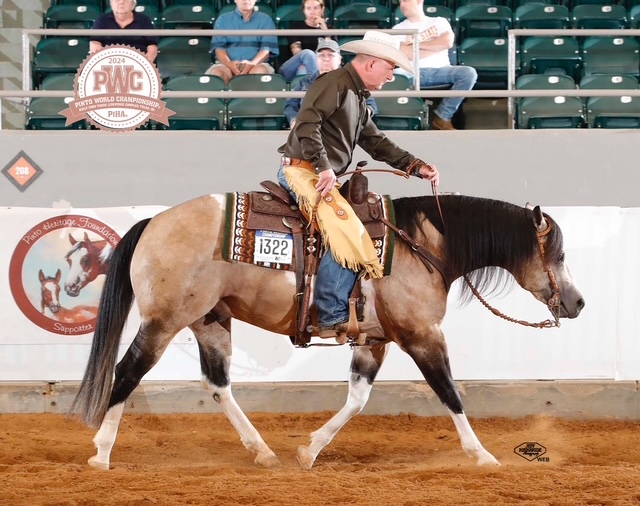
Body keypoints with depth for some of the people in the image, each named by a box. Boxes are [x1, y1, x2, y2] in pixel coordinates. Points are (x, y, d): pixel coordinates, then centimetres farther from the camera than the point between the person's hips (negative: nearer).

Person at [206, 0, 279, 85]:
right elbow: (219, 48, 5)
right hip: (227, 64, 0)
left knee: (260, 71, -35)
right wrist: (230, 65, -17)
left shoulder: (265, 20, 13)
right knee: (217, 73, -33)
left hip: (256, 64, 0)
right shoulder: (223, 20, 14)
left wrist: (252, 64, -19)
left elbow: (266, 49, 3)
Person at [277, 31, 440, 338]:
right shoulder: (334, 84, -10)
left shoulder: (358, 98, 22)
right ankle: (333, 318, -20)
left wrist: (416, 167, 13)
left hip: (322, 175, 11)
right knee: (347, 233, -22)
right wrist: (324, 167, -26)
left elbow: (377, 144, 24)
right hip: (303, 171, -11)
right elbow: (307, 122, -23)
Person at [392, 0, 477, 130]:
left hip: (440, 71, 2)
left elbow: (448, 42, -4)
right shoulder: (399, 29, 14)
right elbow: (404, 53, -5)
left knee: (469, 73, -28)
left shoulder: (440, 22, 17)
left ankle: (442, 117, -20)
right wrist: (436, 47, -1)